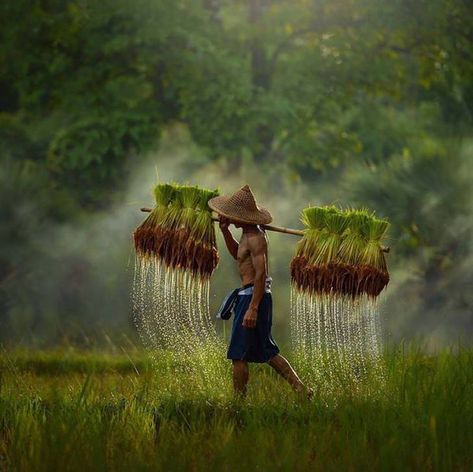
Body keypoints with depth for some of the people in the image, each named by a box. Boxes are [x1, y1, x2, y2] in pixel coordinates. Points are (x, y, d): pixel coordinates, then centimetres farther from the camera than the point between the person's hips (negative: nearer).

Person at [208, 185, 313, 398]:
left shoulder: (255, 238, -18)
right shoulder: (248, 233, 11)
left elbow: (261, 274, -24)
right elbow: (237, 254, 29)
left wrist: (253, 308, -28)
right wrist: (225, 230, 15)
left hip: (254, 296, -10)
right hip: (248, 295, 10)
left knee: (239, 354, -3)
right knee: (266, 351, 17)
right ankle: (301, 389, 18)